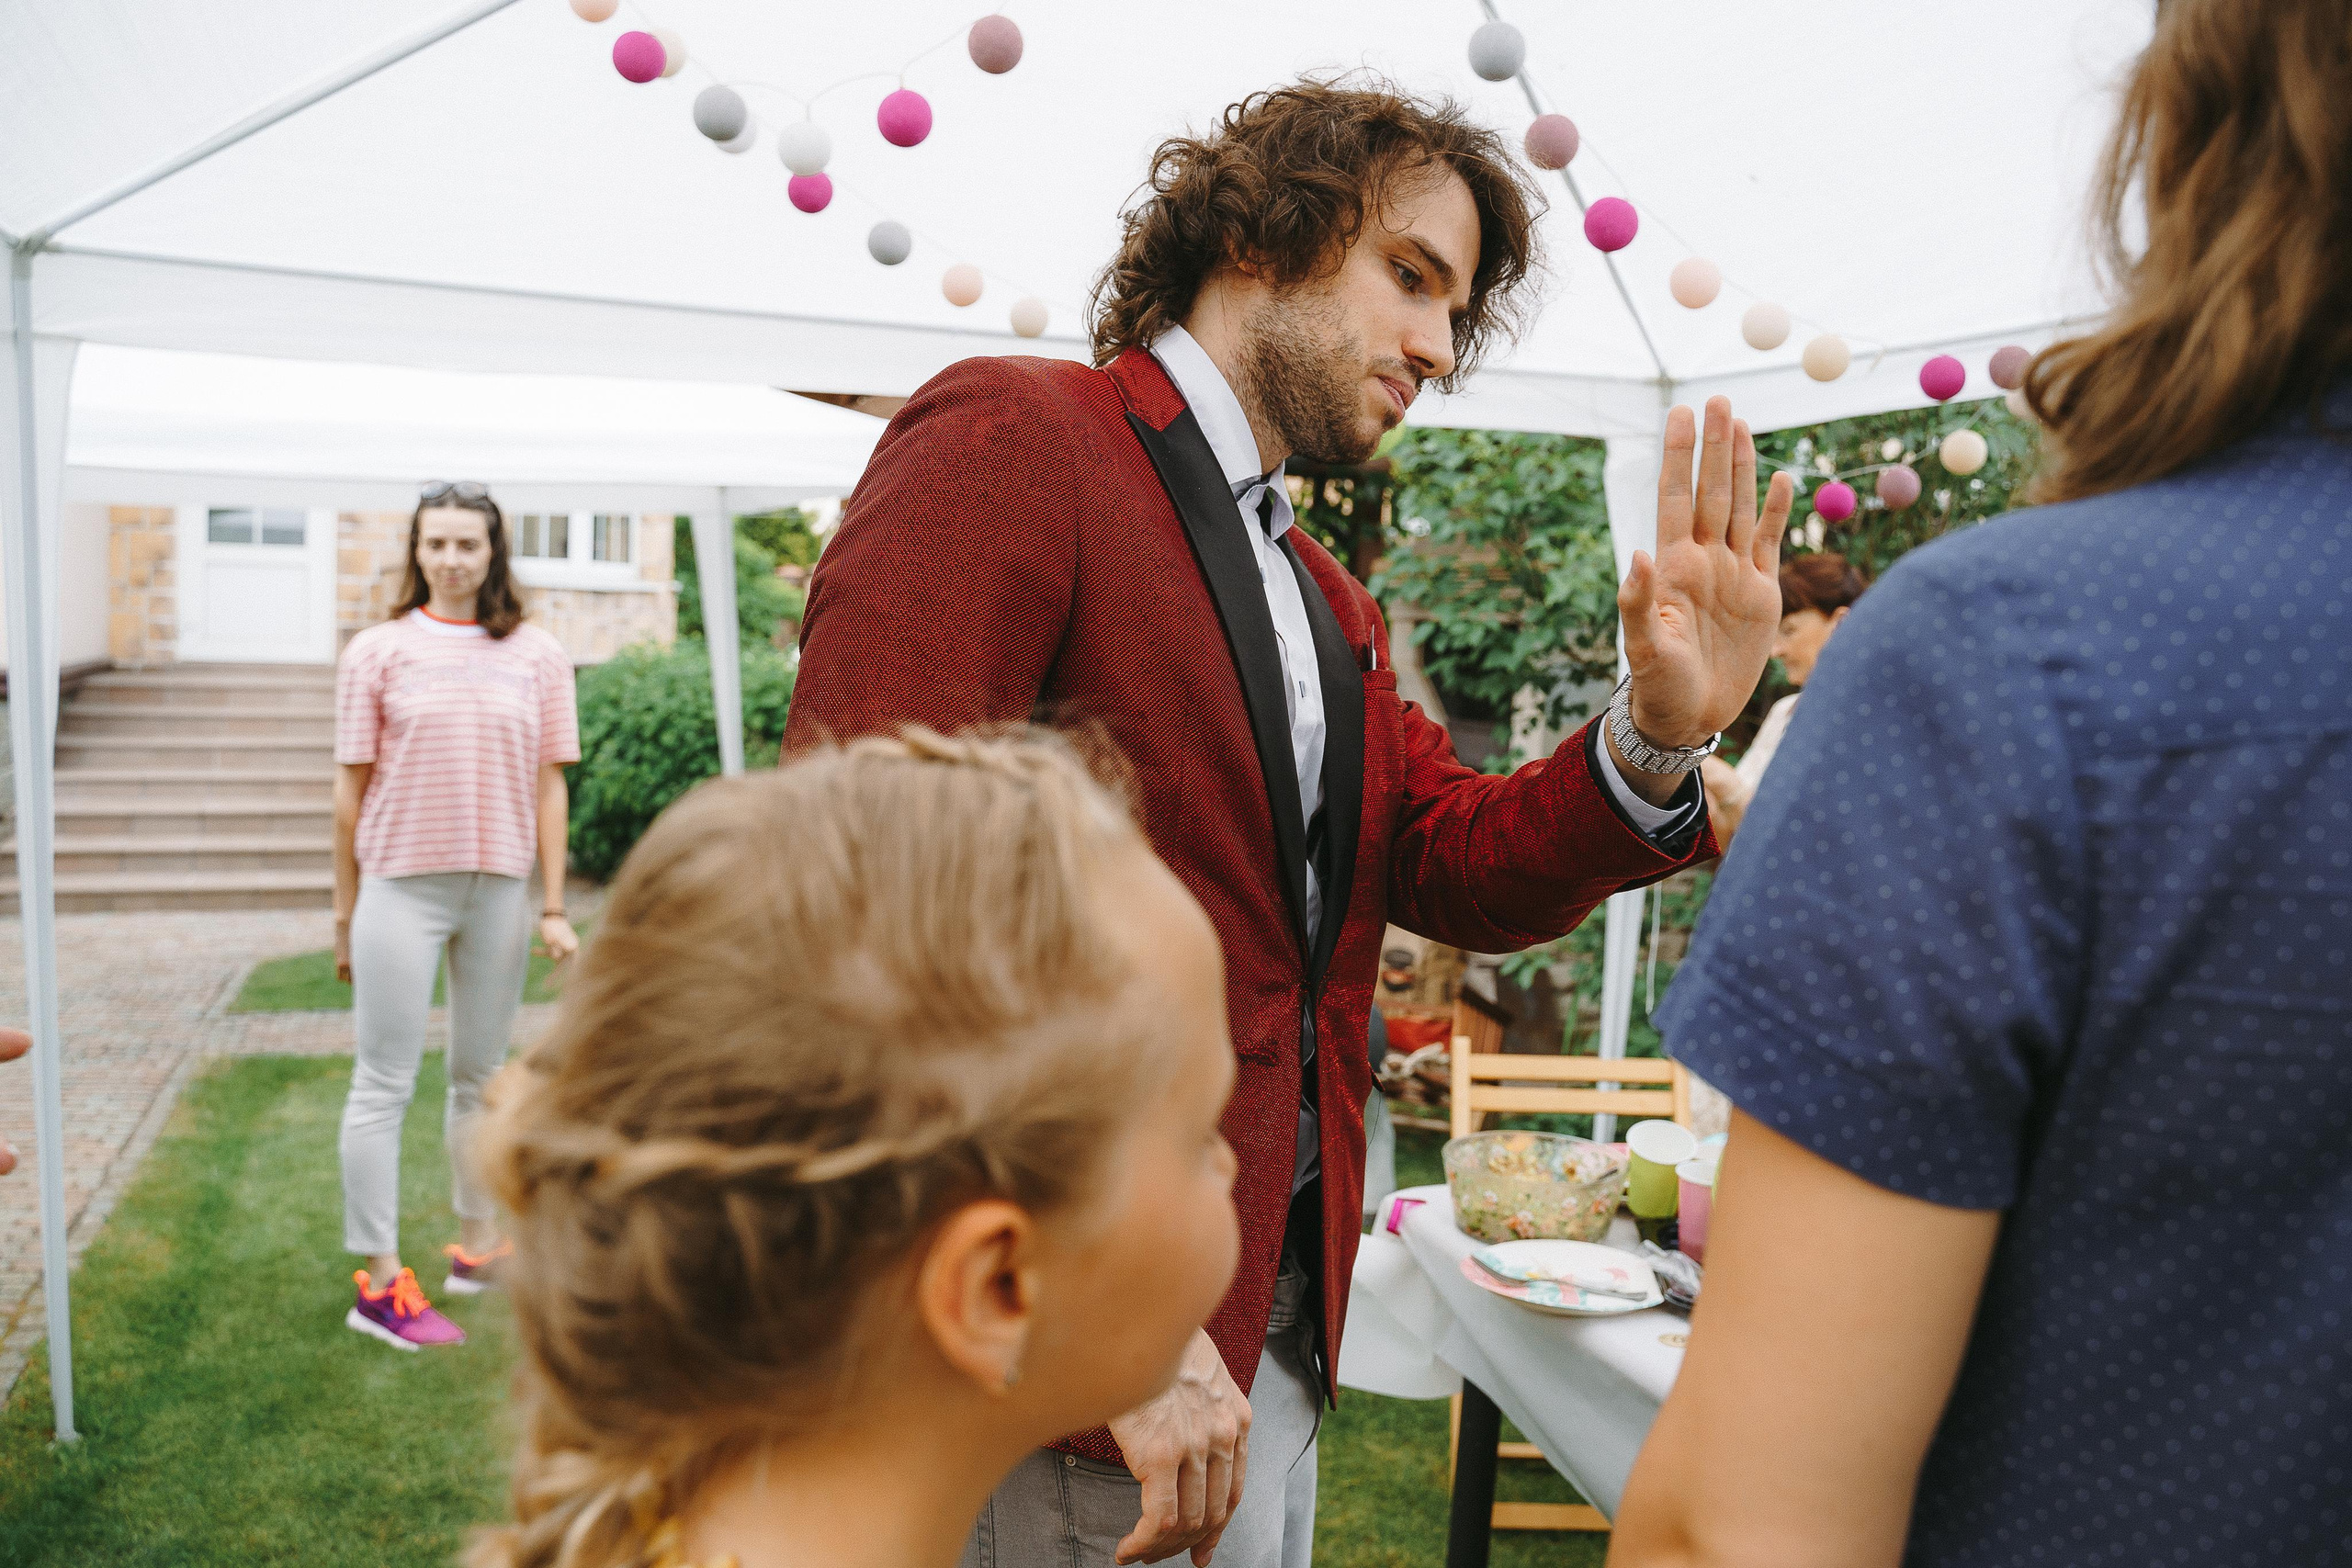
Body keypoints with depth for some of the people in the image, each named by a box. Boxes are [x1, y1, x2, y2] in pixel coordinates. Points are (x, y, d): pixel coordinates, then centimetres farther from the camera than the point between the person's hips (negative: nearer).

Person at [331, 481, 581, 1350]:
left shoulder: (537, 655, 5)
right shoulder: (378, 650, 2)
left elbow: (548, 787, 6)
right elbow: (352, 789, 3)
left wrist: (553, 906, 3)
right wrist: (344, 916, 3)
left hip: (499, 888, 2)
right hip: (401, 887, -2)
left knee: (479, 1076, 14)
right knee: (383, 1085, 1)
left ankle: (477, 1243, 28)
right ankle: (380, 1280, 8)